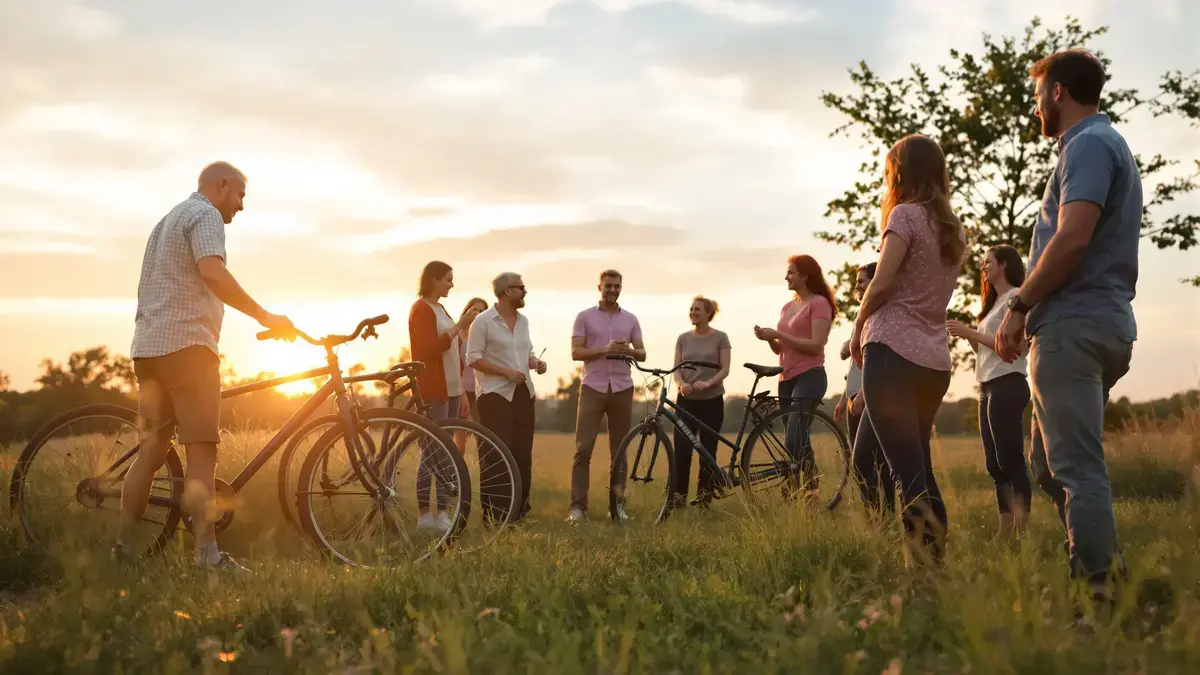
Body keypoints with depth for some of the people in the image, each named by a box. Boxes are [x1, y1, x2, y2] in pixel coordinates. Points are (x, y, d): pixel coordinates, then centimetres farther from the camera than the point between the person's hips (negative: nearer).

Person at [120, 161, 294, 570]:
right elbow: (212, 273, -22)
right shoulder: (205, 214, -4)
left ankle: (122, 547, 11)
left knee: (151, 450, 11)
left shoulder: (167, 221, 27)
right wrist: (264, 317, -22)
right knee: (201, 450, -11)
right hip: (186, 343, -9)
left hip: (148, 347, 9)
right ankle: (208, 554, -15)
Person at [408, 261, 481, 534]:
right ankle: (424, 515, -6)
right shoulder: (421, 309, -8)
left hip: (450, 389, 9)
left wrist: (462, 391, 22)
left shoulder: (440, 309, 18)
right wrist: (459, 326, -20)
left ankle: (442, 513, 10)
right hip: (432, 390, -9)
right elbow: (430, 347, -20)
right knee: (431, 452, -9)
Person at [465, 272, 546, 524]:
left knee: (522, 453, 8)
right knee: (496, 454, -8)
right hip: (495, 394, -7)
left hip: (523, 392, 7)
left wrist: (537, 362, 1)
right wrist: (506, 372, -18)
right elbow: (473, 358, -11)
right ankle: (493, 512, -3)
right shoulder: (483, 321, -7)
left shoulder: (523, 321, 14)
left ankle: (520, 509, 16)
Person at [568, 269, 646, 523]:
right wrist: (605, 349, -17)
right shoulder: (585, 317, 4)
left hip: (621, 389, 2)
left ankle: (618, 504, 11)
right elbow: (575, 352, -4)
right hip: (593, 388, -2)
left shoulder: (630, 319, 11)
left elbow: (642, 354, 11)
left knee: (619, 450, 5)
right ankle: (578, 506, -3)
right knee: (583, 449, -6)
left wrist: (628, 350, -12)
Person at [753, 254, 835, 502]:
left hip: (809, 377, -8)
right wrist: (769, 337, -3)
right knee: (798, 442, 7)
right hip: (787, 379, 8)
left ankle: (810, 490, -11)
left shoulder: (819, 303, -6)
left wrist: (778, 334, -15)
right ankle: (806, 490, 10)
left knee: (794, 441, -18)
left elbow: (816, 345, -16)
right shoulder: (787, 307, 17)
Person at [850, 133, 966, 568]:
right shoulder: (953, 229, 18)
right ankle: (935, 560, 14)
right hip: (935, 358, 8)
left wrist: (857, 330, 4)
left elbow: (881, 284, -10)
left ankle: (921, 567, -14)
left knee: (906, 471, -9)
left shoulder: (906, 214, -4)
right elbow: (929, 289, 14)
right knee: (921, 468, 14)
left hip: (893, 351, -7)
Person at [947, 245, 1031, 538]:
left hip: (1007, 385, -10)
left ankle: (1022, 528, -15)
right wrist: (967, 335, 4)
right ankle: (1006, 529, 8)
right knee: (995, 463, 6)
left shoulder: (1015, 297, -5)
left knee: (1010, 460, -13)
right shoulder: (996, 302, 23)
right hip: (988, 387, 10)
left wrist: (969, 332, -13)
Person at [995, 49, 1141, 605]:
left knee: (1075, 467, -9)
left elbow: (1072, 239, -22)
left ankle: (1096, 591, -7)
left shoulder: (1088, 145, -9)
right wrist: (1033, 307, 20)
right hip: (1102, 323, 10)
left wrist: (1019, 306, -14)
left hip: (1072, 326, -10)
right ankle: (1103, 570, 16)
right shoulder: (1106, 144, 23)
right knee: (1050, 462, 15)